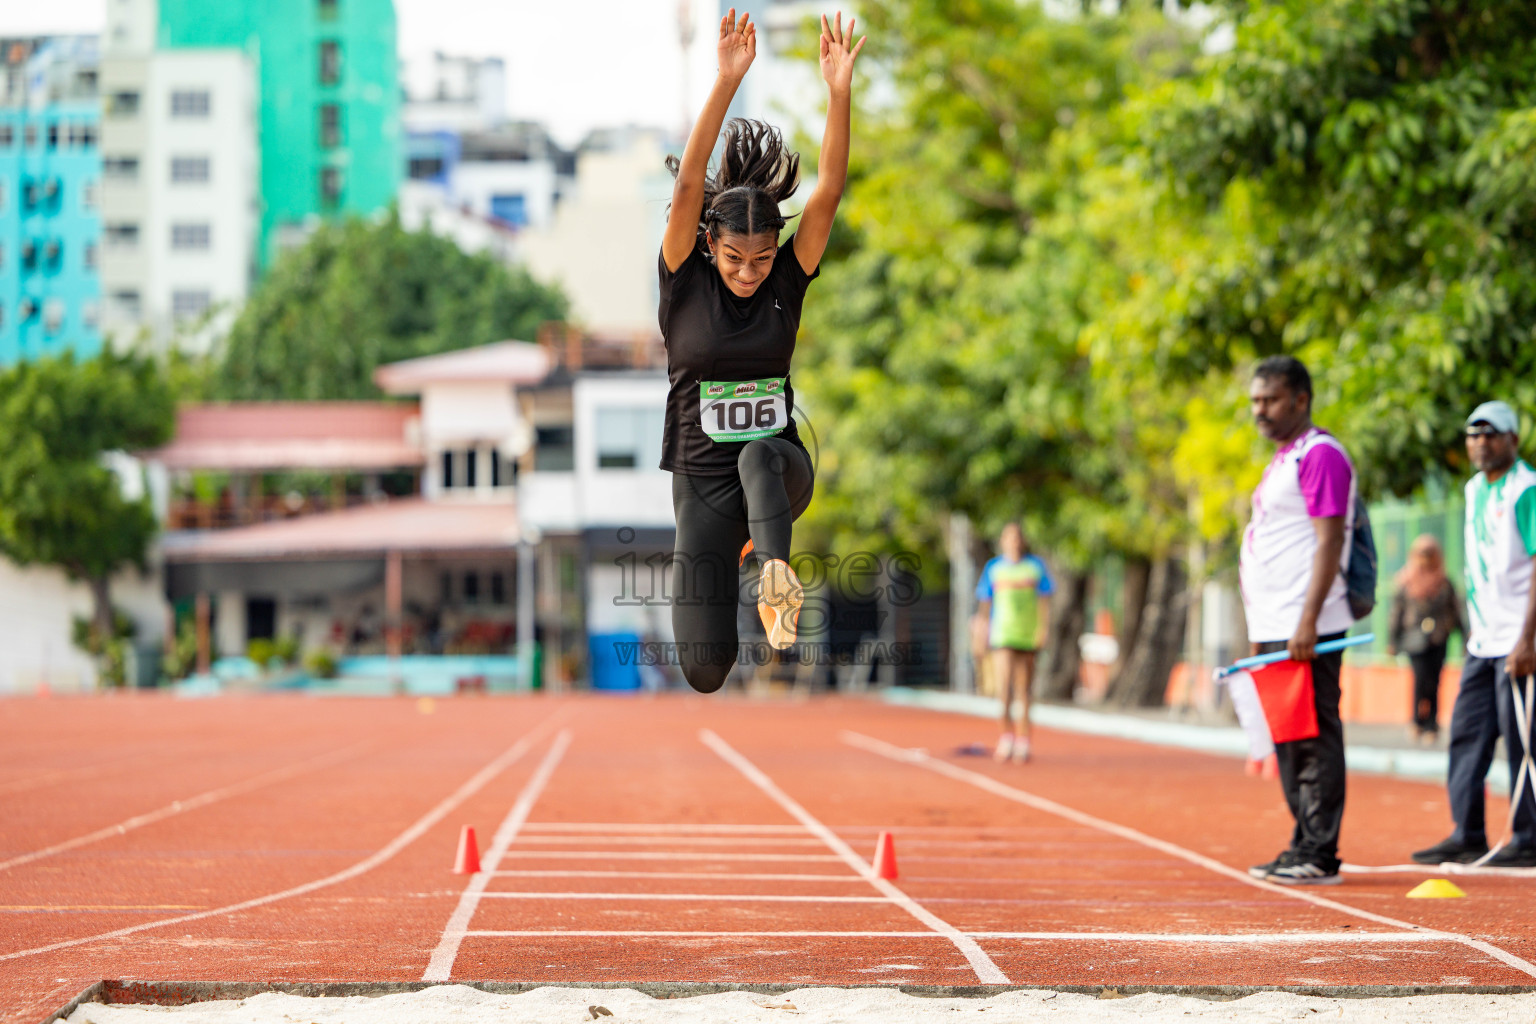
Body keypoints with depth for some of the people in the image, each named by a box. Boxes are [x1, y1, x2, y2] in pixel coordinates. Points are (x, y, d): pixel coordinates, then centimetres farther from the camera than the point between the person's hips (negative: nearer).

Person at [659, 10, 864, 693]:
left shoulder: (786, 282, -3)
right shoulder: (684, 283, -8)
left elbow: (827, 193, -15)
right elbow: (688, 185, -22)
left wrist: (839, 92, -28)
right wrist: (726, 83, -32)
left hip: (781, 466, 0)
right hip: (703, 480, 0)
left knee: (761, 456, -38)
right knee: (706, 673, -2)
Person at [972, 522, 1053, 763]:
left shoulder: (1036, 566, 6)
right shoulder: (993, 568, 6)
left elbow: (1044, 601, 6)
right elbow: (984, 603, 10)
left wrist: (1043, 629, -4)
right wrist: (982, 630, 6)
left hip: (1029, 635, 1)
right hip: (1002, 634, -1)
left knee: (1024, 691, 4)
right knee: (1004, 687, -14)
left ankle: (1023, 742, 10)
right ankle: (1007, 733, 1)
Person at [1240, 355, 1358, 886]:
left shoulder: (1320, 454, -10)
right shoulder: (1282, 460, 20)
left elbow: (1329, 542, -17)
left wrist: (1308, 621, -23)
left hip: (1306, 632, -10)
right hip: (1275, 630, 10)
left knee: (1314, 738, -8)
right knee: (1289, 741, 12)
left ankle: (1320, 856, -7)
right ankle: (1304, 847, 17)